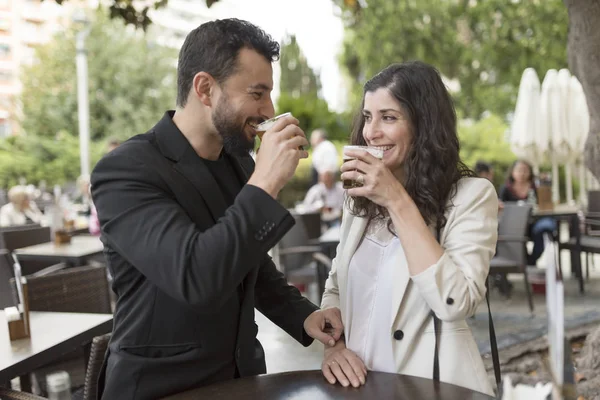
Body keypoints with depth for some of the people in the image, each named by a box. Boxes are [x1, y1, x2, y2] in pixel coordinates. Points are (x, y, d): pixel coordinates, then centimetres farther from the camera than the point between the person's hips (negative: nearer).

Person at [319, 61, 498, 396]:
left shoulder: (472, 194, -8)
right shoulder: (362, 197, 8)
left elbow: (455, 304, -19)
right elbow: (336, 286, 12)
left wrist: (398, 202, -19)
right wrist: (333, 344, -6)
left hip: (428, 386, -3)